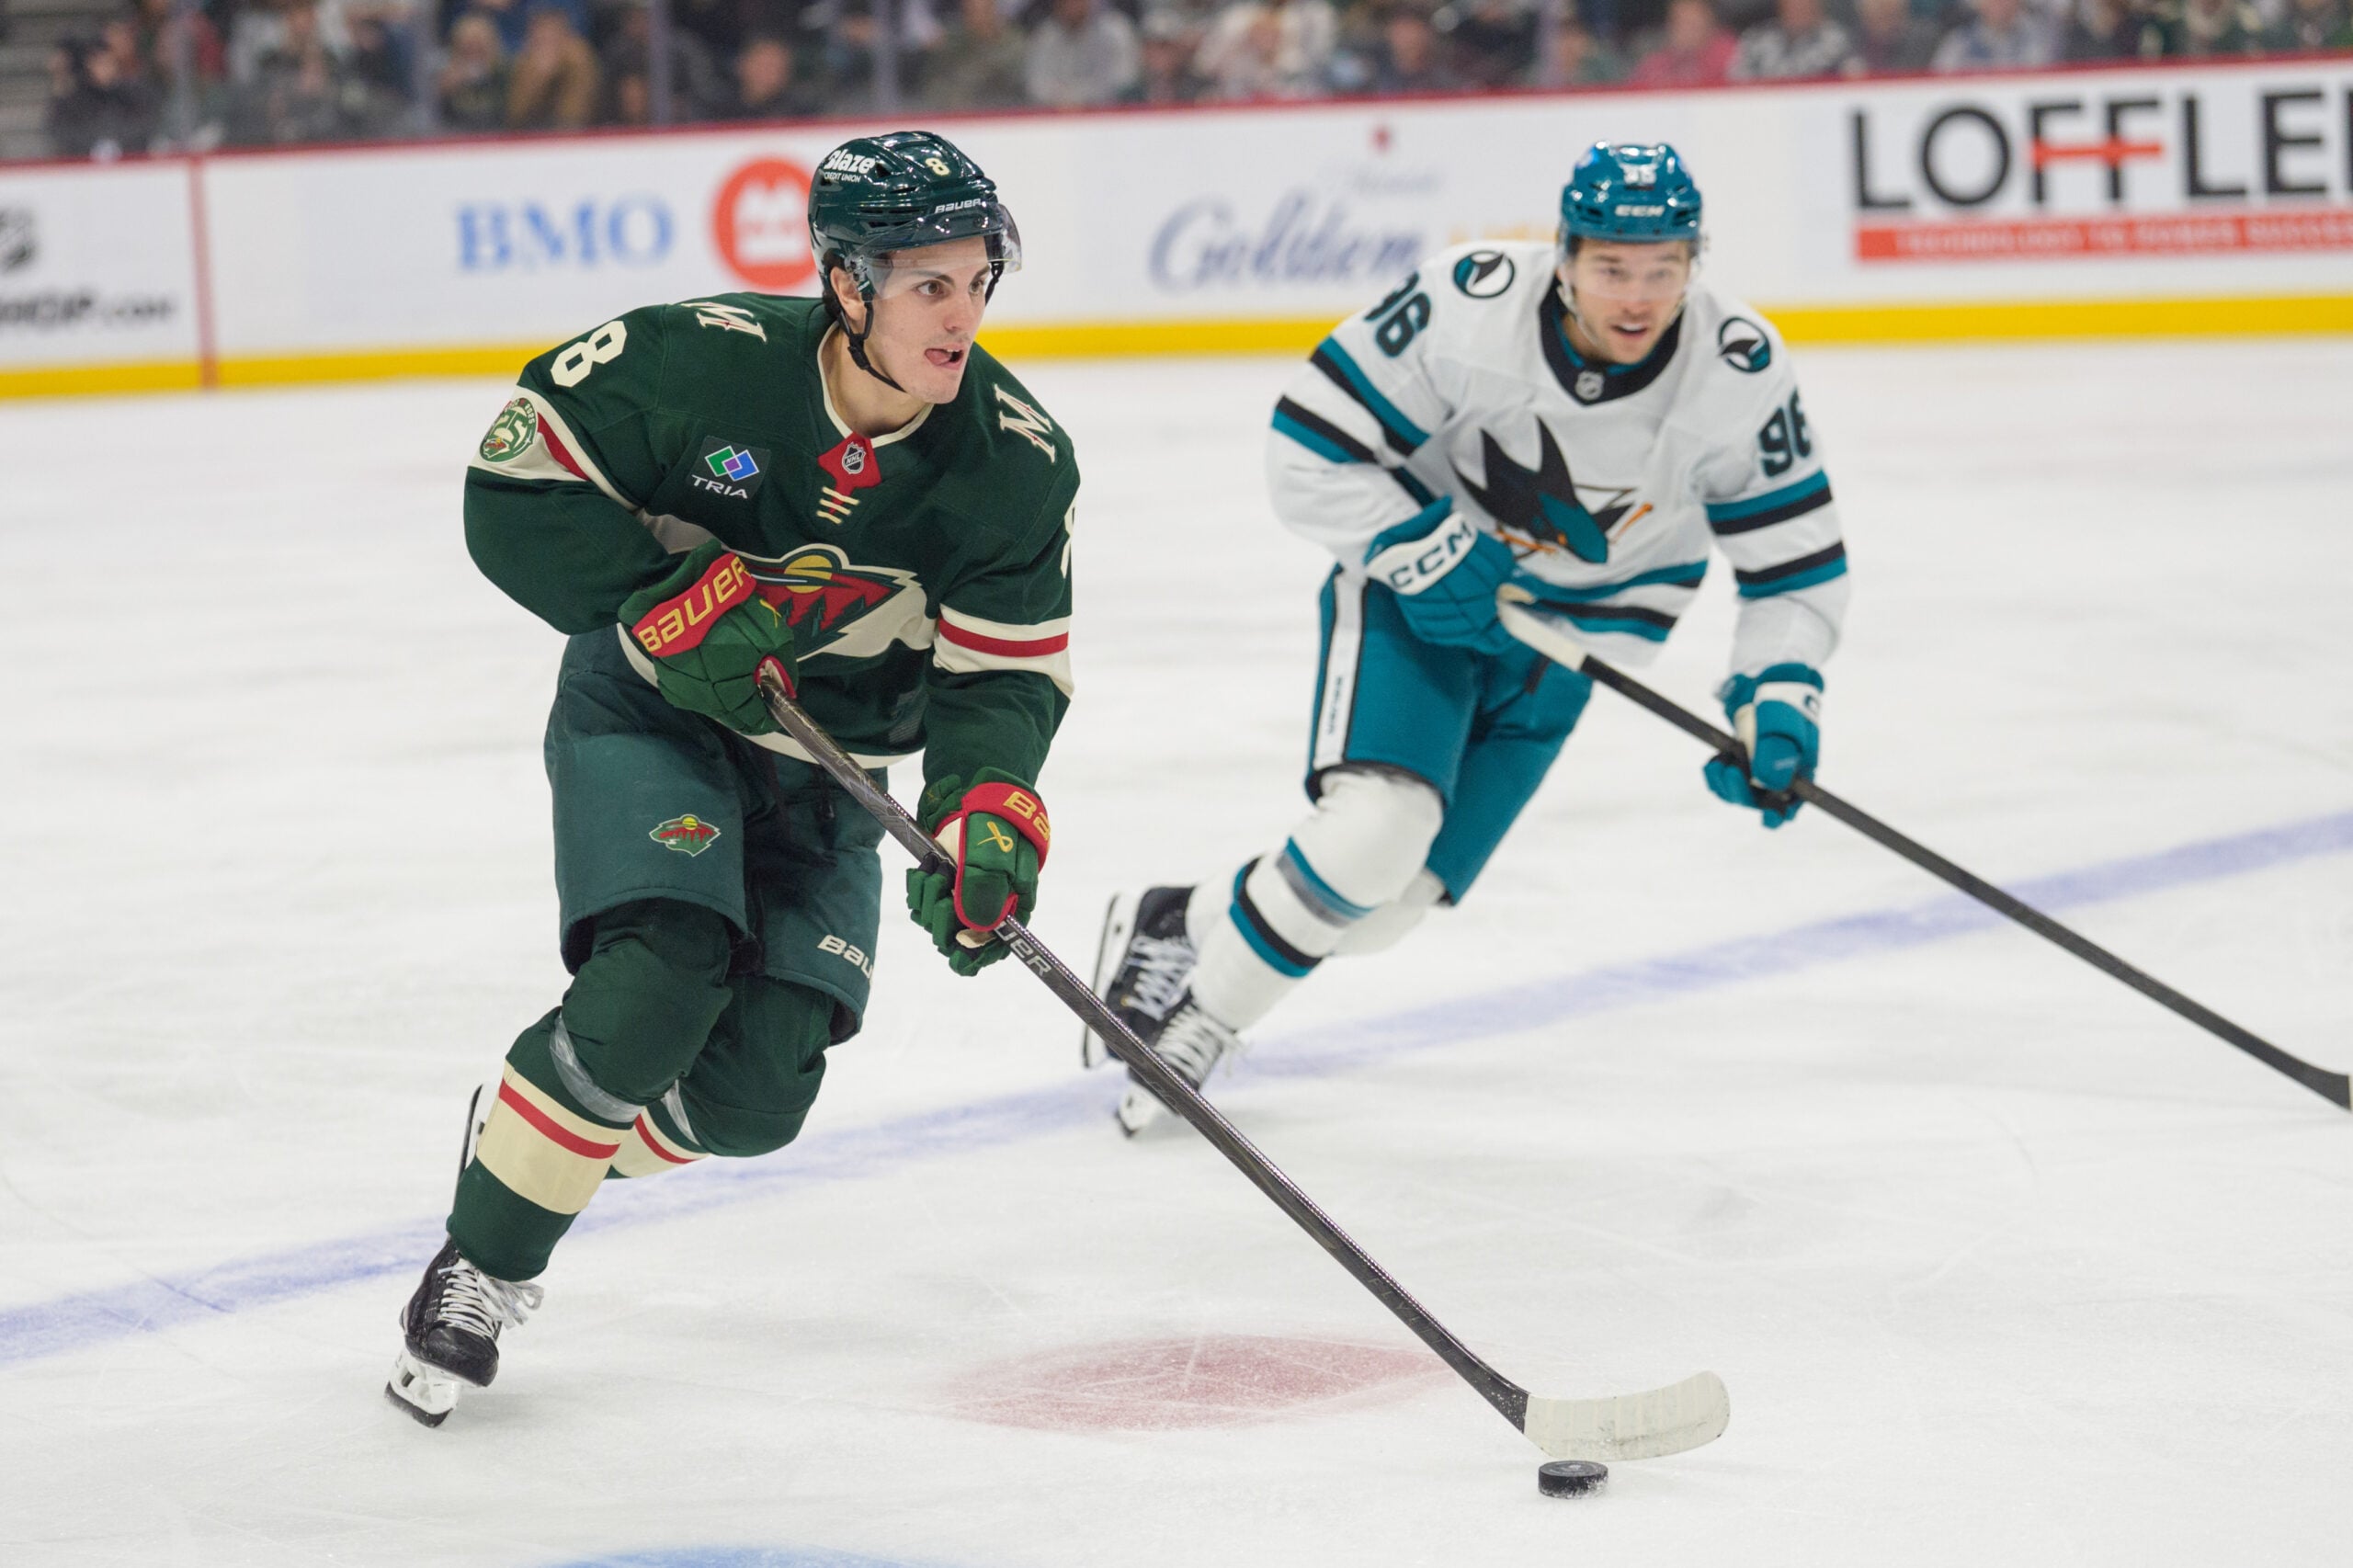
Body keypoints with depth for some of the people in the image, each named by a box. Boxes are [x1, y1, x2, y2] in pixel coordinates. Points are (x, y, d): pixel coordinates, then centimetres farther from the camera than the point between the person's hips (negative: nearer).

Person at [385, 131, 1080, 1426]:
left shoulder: (1018, 465, -16)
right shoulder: (700, 362, -24)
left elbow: (1006, 675, -12)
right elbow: (515, 490, -18)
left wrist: (989, 809, -32)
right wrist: (667, 603, -28)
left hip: (825, 765, 4)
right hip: (648, 719, -3)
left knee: (757, 1088, -9)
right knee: (661, 979, -26)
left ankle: (555, 1148, 21)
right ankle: (480, 1268, -8)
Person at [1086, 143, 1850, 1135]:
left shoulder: (1740, 376, -20)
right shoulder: (1468, 309, -27)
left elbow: (1798, 561, -9)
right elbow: (1308, 449, -19)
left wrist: (1777, 702, -21)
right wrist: (1426, 551, -25)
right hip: (1413, 588, -3)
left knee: (1382, 904, 0)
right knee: (1378, 829, -27)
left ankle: (1179, 929, 24)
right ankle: (1200, 1006, -6)